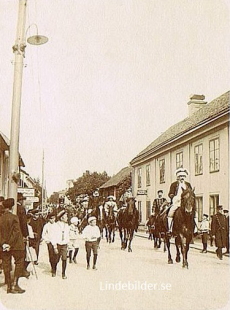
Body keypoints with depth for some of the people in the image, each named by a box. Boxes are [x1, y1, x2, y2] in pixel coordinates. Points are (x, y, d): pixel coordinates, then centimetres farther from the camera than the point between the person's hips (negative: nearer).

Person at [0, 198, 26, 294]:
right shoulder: (14, 217, -12)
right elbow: (16, 232, -16)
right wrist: (11, 244, -12)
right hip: (16, 246, -5)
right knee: (19, 263, 7)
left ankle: (9, 286, 17)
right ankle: (14, 285, 0)